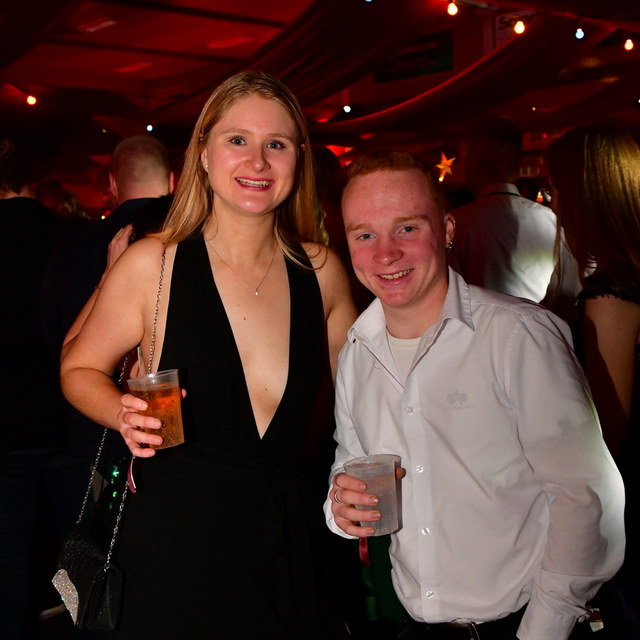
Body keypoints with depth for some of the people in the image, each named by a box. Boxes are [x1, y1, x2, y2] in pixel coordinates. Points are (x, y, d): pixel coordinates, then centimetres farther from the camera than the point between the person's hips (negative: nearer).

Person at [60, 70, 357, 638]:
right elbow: (81, 369, 3)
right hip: (175, 543, -3)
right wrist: (124, 414, -17)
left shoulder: (322, 272, -1)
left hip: (290, 543, 3)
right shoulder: (151, 264, -9)